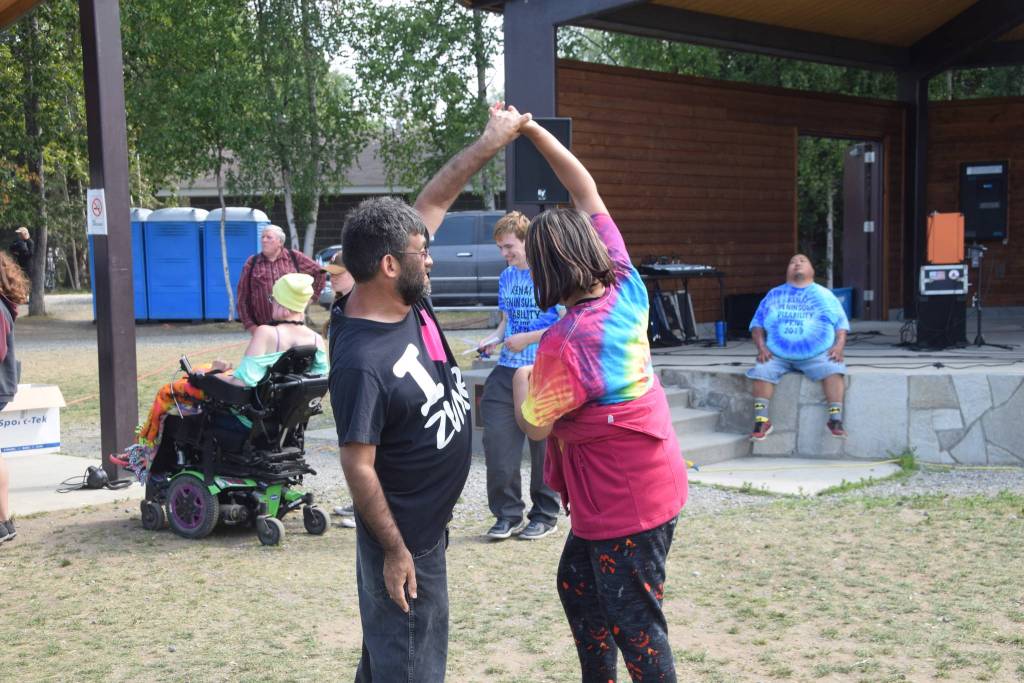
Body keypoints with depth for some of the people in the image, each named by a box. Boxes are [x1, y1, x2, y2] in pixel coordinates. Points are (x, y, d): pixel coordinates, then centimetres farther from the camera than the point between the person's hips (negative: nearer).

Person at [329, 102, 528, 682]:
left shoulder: (408, 301, -5)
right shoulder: (362, 362, -29)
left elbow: (434, 202, 3)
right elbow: (358, 466, -24)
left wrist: (493, 141, 3)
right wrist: (395, 551, -20)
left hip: (428, 521, 9)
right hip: (404, 537, -9)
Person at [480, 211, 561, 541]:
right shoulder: (506, 277, 12)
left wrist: (528, 339, -16)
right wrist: (495, 338, 3)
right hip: (507, 370, 6)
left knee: (543, 446, 5)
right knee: (496, 440, -1)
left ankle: (545, 515, 20)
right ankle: (507, 513, 12)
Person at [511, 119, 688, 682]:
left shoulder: (565, 344, -26)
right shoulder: (625, 289, -5)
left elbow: (535, 425, -13)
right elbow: (587, 191, 3)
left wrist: (522, 381, 6)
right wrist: (532, 129, 4)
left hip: (621, 504, -9)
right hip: (654, 482, 9)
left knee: (634, 625, 3)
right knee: (576, 585, 24)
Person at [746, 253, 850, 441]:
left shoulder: (825, 295, 17)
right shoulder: (774, 295, 19)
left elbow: (841, 324, 13)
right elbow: (757, 323, 15)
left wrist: (839, 345, -7)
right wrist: (761, 346, -3)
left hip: (817, 355, -1)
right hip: (776, 355, 1)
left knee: (833, 370, -29)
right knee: (761, 371, -26)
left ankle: (835, 419, -26)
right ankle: (761, 420, -21)